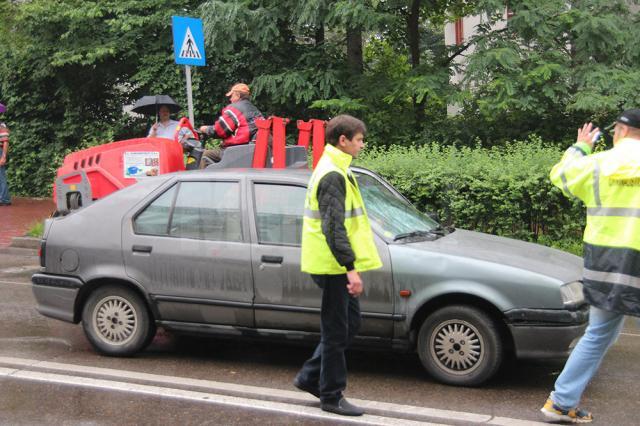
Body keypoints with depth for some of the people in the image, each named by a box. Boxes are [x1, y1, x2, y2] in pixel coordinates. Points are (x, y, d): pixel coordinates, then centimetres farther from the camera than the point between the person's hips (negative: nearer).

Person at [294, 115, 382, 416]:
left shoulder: (330, 170, 16)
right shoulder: (333, 176, -18)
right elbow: (334, 228, -24)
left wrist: (349, 264, 25)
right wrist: (351, 268, -25)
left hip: (333, 266, 10)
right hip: (333, 266, -10)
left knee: (349, 323, 17)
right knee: (337, 331, -1)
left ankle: (310, 377, 25)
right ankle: (332, 397, 10)